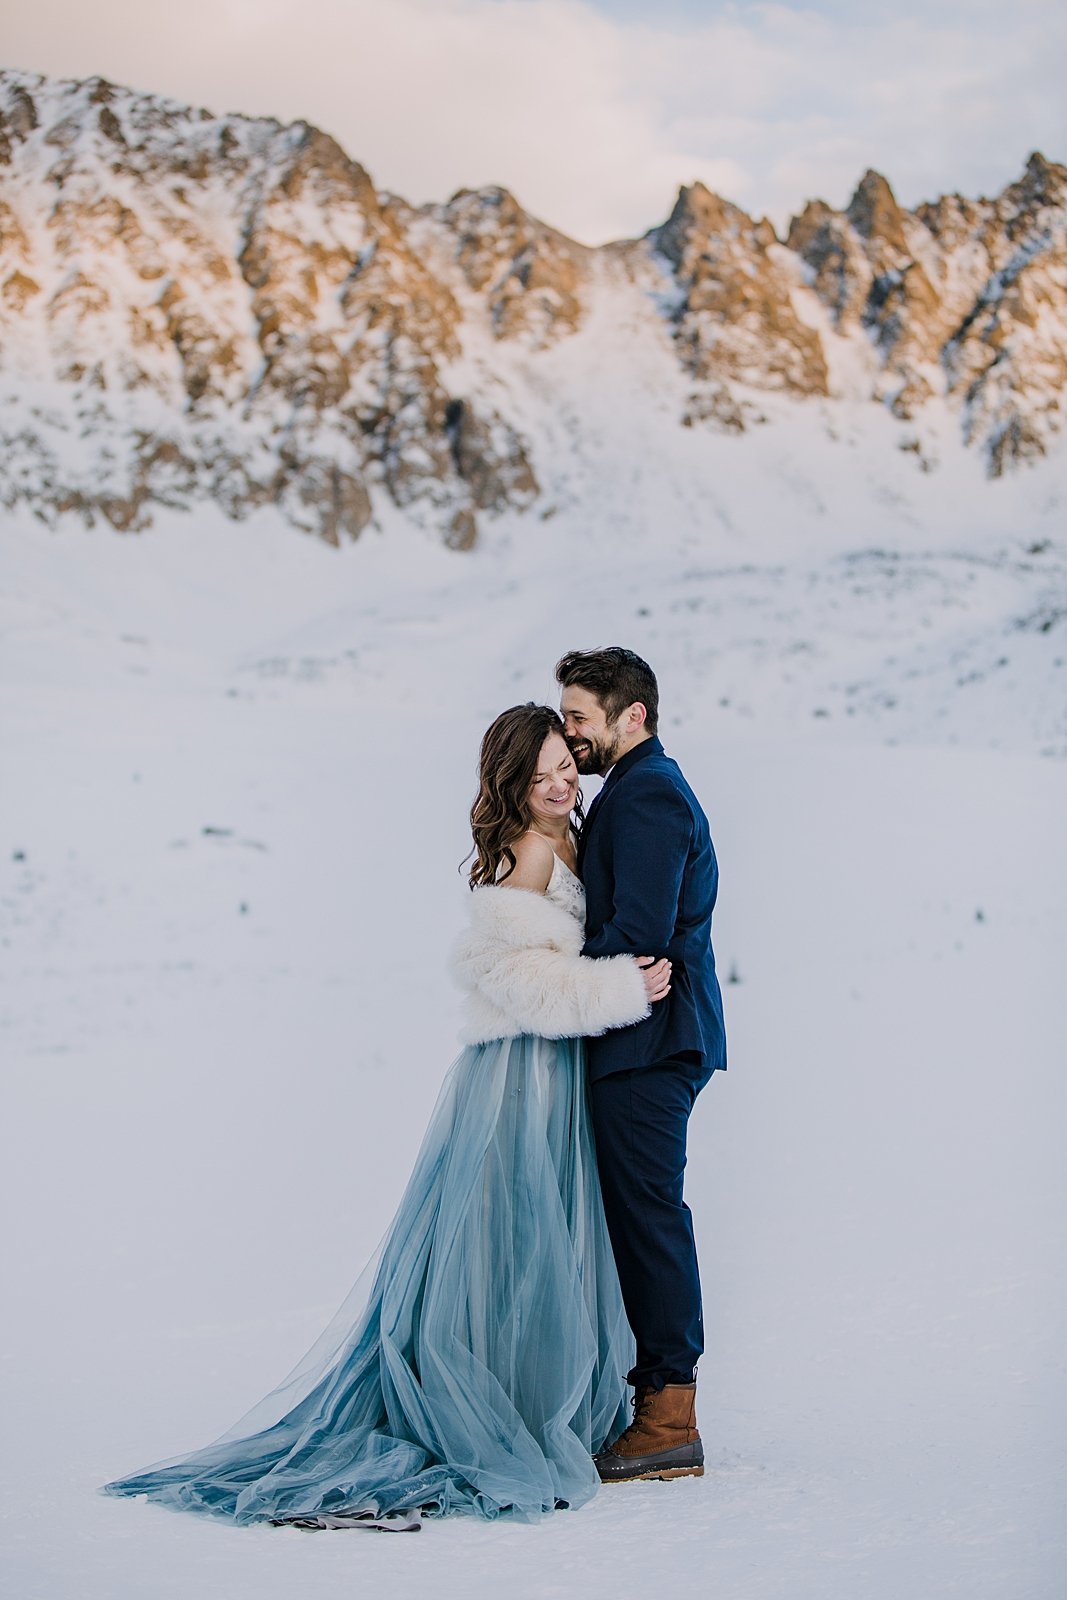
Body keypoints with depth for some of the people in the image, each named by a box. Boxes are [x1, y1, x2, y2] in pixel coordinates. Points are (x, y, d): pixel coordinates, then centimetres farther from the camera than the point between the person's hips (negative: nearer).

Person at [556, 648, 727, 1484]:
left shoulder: (646, 795, -12)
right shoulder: (645, 788, 21)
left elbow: (638, 932, -21)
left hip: (648, 1039, -10)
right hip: (648, 1041, 10)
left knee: (648, 1212, -8)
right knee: (643, 1214, 12)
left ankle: (670, 1424, -5)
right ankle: (662, 1388, 17)